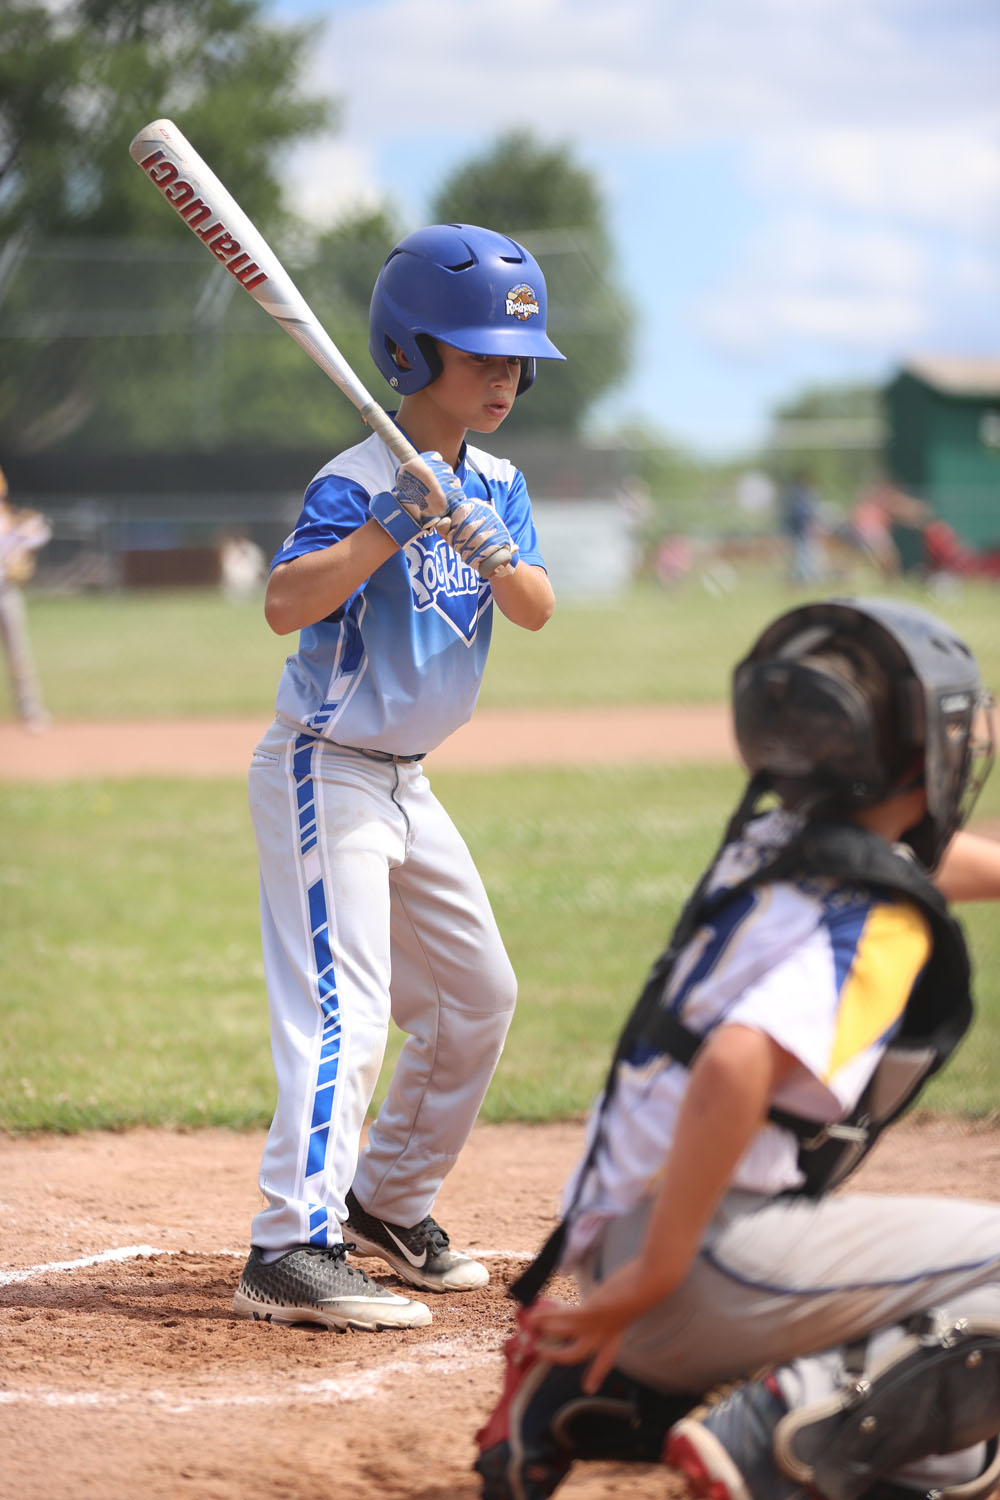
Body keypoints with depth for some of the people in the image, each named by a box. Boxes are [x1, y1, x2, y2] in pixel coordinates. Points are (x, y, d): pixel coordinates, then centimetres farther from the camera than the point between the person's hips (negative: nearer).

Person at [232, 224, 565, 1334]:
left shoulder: (495, 485, 6)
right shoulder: (360, 483, -18)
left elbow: (538, 610, -7)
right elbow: (284, 604, -33)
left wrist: (483, 544, -25)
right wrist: (393, 526, -39)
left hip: (404, 783, 9)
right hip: (323, 774, -9)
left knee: (477, 997, 16)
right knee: (346, 1006, -19)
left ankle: (389, 1202, 30)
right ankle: (291, 1249, -26)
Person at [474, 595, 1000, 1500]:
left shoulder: (776, 841, 12)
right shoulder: (875, 922, -15)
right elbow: (735, 1065, -30)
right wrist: (656, 1274, -24)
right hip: (707, 1256, -9)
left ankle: (588, 1402, 16)